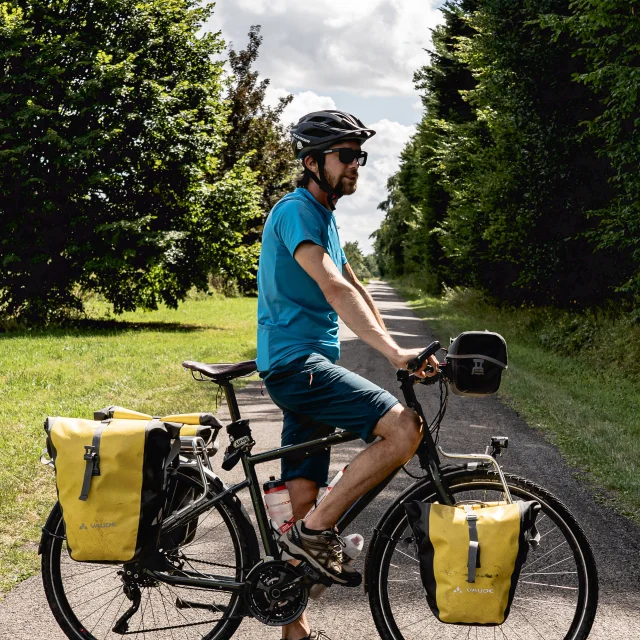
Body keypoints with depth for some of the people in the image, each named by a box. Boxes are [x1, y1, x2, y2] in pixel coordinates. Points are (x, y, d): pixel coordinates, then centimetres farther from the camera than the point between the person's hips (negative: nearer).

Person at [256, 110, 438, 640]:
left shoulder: (323, 216, 20)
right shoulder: (296, 212, -12)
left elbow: (355, 288, 21)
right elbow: (334, 288, -26)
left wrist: (395, 348, 9)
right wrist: (393, 353, -35)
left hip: (308, 365, 10)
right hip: (296, 362, -10)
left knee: (303, 500, 10)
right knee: (404, 428, -23)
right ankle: (316, 532, -13)